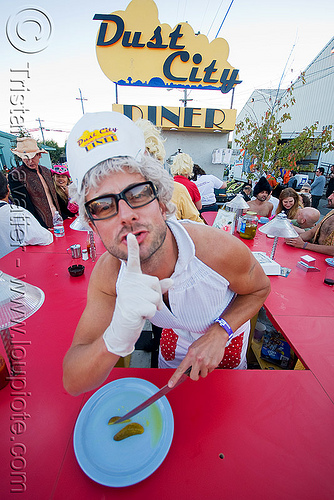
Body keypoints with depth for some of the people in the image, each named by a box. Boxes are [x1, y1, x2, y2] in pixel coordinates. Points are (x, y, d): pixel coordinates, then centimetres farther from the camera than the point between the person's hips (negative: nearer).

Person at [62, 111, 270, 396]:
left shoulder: (220, 250, -41)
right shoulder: (107, 275, -32)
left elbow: (259, 289, -17)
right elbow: (73, 384, -30)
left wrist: (219, 333, -35)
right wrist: (118, 338, -53)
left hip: (228, 332, -1)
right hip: (177, 336, 2)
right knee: (168, 385, 33)